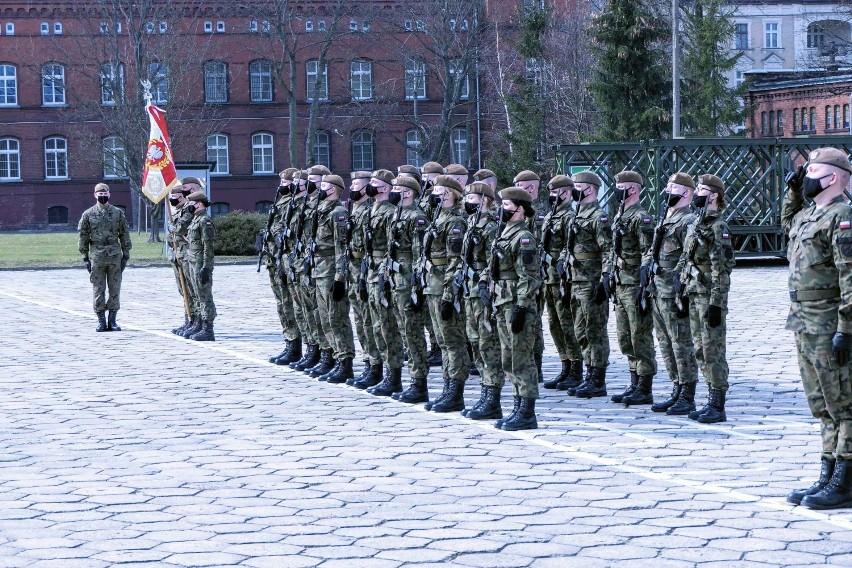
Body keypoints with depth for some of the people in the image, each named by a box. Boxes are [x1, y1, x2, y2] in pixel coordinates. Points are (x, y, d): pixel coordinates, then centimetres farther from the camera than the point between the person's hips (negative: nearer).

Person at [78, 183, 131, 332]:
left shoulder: (118, 213, 6)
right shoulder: (88, 214, 4)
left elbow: (124, 235, 8)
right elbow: (83, 237, 5)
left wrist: (126, 255, 3)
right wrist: (85, 258, 1)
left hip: (115, 256, 1)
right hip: (96, 256, -1)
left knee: (115, 290, 2)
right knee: (98, 290, 1)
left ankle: (112, 320, 10)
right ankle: (101, 321, 8)